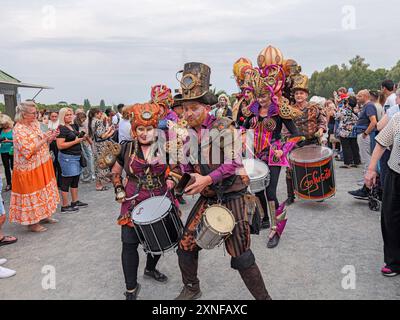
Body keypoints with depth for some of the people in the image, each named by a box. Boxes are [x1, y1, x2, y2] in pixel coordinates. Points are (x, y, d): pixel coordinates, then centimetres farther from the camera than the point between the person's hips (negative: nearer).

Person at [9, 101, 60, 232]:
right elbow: (28, 151, -25)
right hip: (29, 169, -8)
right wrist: (45, 139, -24)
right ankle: (32, 223, 15)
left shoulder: (34, 124, 5)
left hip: (42, 165, 8)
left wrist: (51, 137, -4)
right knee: (32, 194, 2)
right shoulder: (19, 130, -19)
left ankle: (43, 215, 33)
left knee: (44, 191, 18)